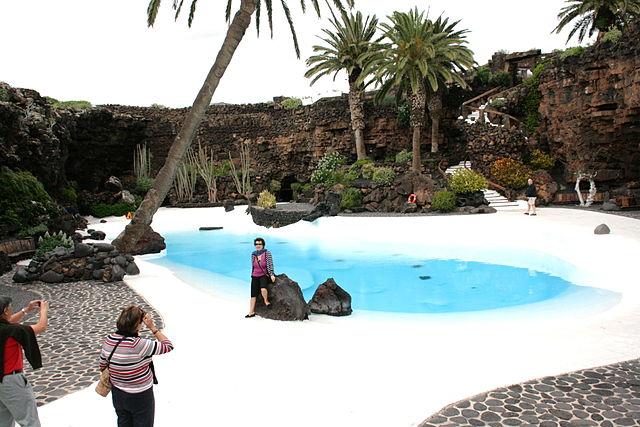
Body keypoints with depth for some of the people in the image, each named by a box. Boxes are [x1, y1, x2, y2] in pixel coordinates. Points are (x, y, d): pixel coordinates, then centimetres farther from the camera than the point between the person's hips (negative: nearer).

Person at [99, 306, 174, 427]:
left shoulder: (109, 340, -10)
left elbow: (103, 366, 3)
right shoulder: (138, 345, -30)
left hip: (117, 394, 6)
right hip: (140, 397, -6)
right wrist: (152, 327, -20)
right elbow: (168, 346, -22)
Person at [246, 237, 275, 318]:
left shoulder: (267, 253, -8)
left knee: (263, 289, -30)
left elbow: (270, 264, -10)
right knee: (253, 294, -1)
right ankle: (252, 312, 7)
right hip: (255, 276, 4)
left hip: (264, 275, -4)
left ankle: (266, 301, -1)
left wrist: (272, 275, -18)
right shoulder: (253, 254, 3)